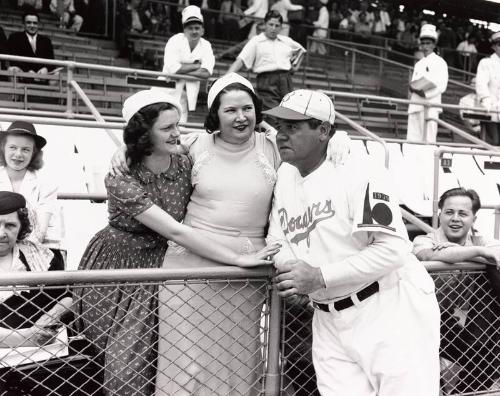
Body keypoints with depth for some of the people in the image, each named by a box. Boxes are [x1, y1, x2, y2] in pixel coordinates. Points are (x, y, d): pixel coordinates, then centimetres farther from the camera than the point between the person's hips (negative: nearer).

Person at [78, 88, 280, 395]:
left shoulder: (184, 164, -8)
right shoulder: (122, 180, -25)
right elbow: (175, 231, -30)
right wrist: (239, 259, -31)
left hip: (157, 264, 4)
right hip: (119, 266, -4)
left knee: (148, 357, 7)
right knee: (124, 361, 3)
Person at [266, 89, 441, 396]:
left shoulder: (359, 174, -15)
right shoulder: (286, 174, 9)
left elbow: (393, 249, -21)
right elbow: (277, 240, 14)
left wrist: (320, 276, -22)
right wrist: (287, 266, -9)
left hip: (391, 312, -6)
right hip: (329, 321, 7)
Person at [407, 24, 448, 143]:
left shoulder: (439, 62, 3)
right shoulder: (418, 64, 23)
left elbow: (441, 86, -7)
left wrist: (425, 93, -17)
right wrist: (415, 89, -3)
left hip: (430, 105, -6)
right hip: (415, 105, 6)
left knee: (428, 139, -12)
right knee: (412, 139, 1)